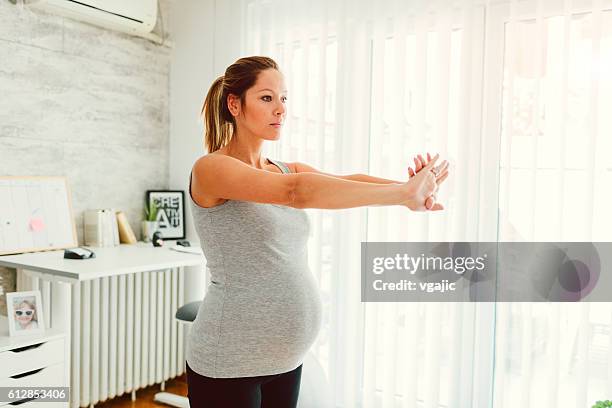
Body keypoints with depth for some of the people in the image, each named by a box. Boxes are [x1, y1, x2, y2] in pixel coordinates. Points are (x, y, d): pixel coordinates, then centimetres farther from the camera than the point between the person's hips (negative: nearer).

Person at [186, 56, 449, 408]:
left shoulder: (288, 169, 9)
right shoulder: (211, 168, -13)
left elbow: (348, 181, -7)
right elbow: (296, 193, -29)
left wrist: (409, 188, -27)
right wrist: (401, 194, -31)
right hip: (229, 362, -6)